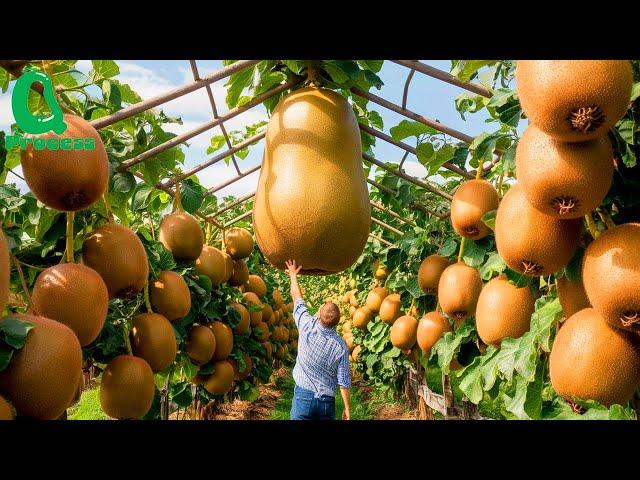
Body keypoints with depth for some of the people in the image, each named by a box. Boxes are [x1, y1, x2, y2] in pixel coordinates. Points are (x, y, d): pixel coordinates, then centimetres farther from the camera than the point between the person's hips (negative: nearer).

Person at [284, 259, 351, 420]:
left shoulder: (307, 327, -13)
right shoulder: (341, 347, -12)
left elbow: (296, 298, 3)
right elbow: (344, 381, -6)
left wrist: (293, 275, 17)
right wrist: (347, 408, 7)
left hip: (303, 395, 0)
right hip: (327, 401, 1)